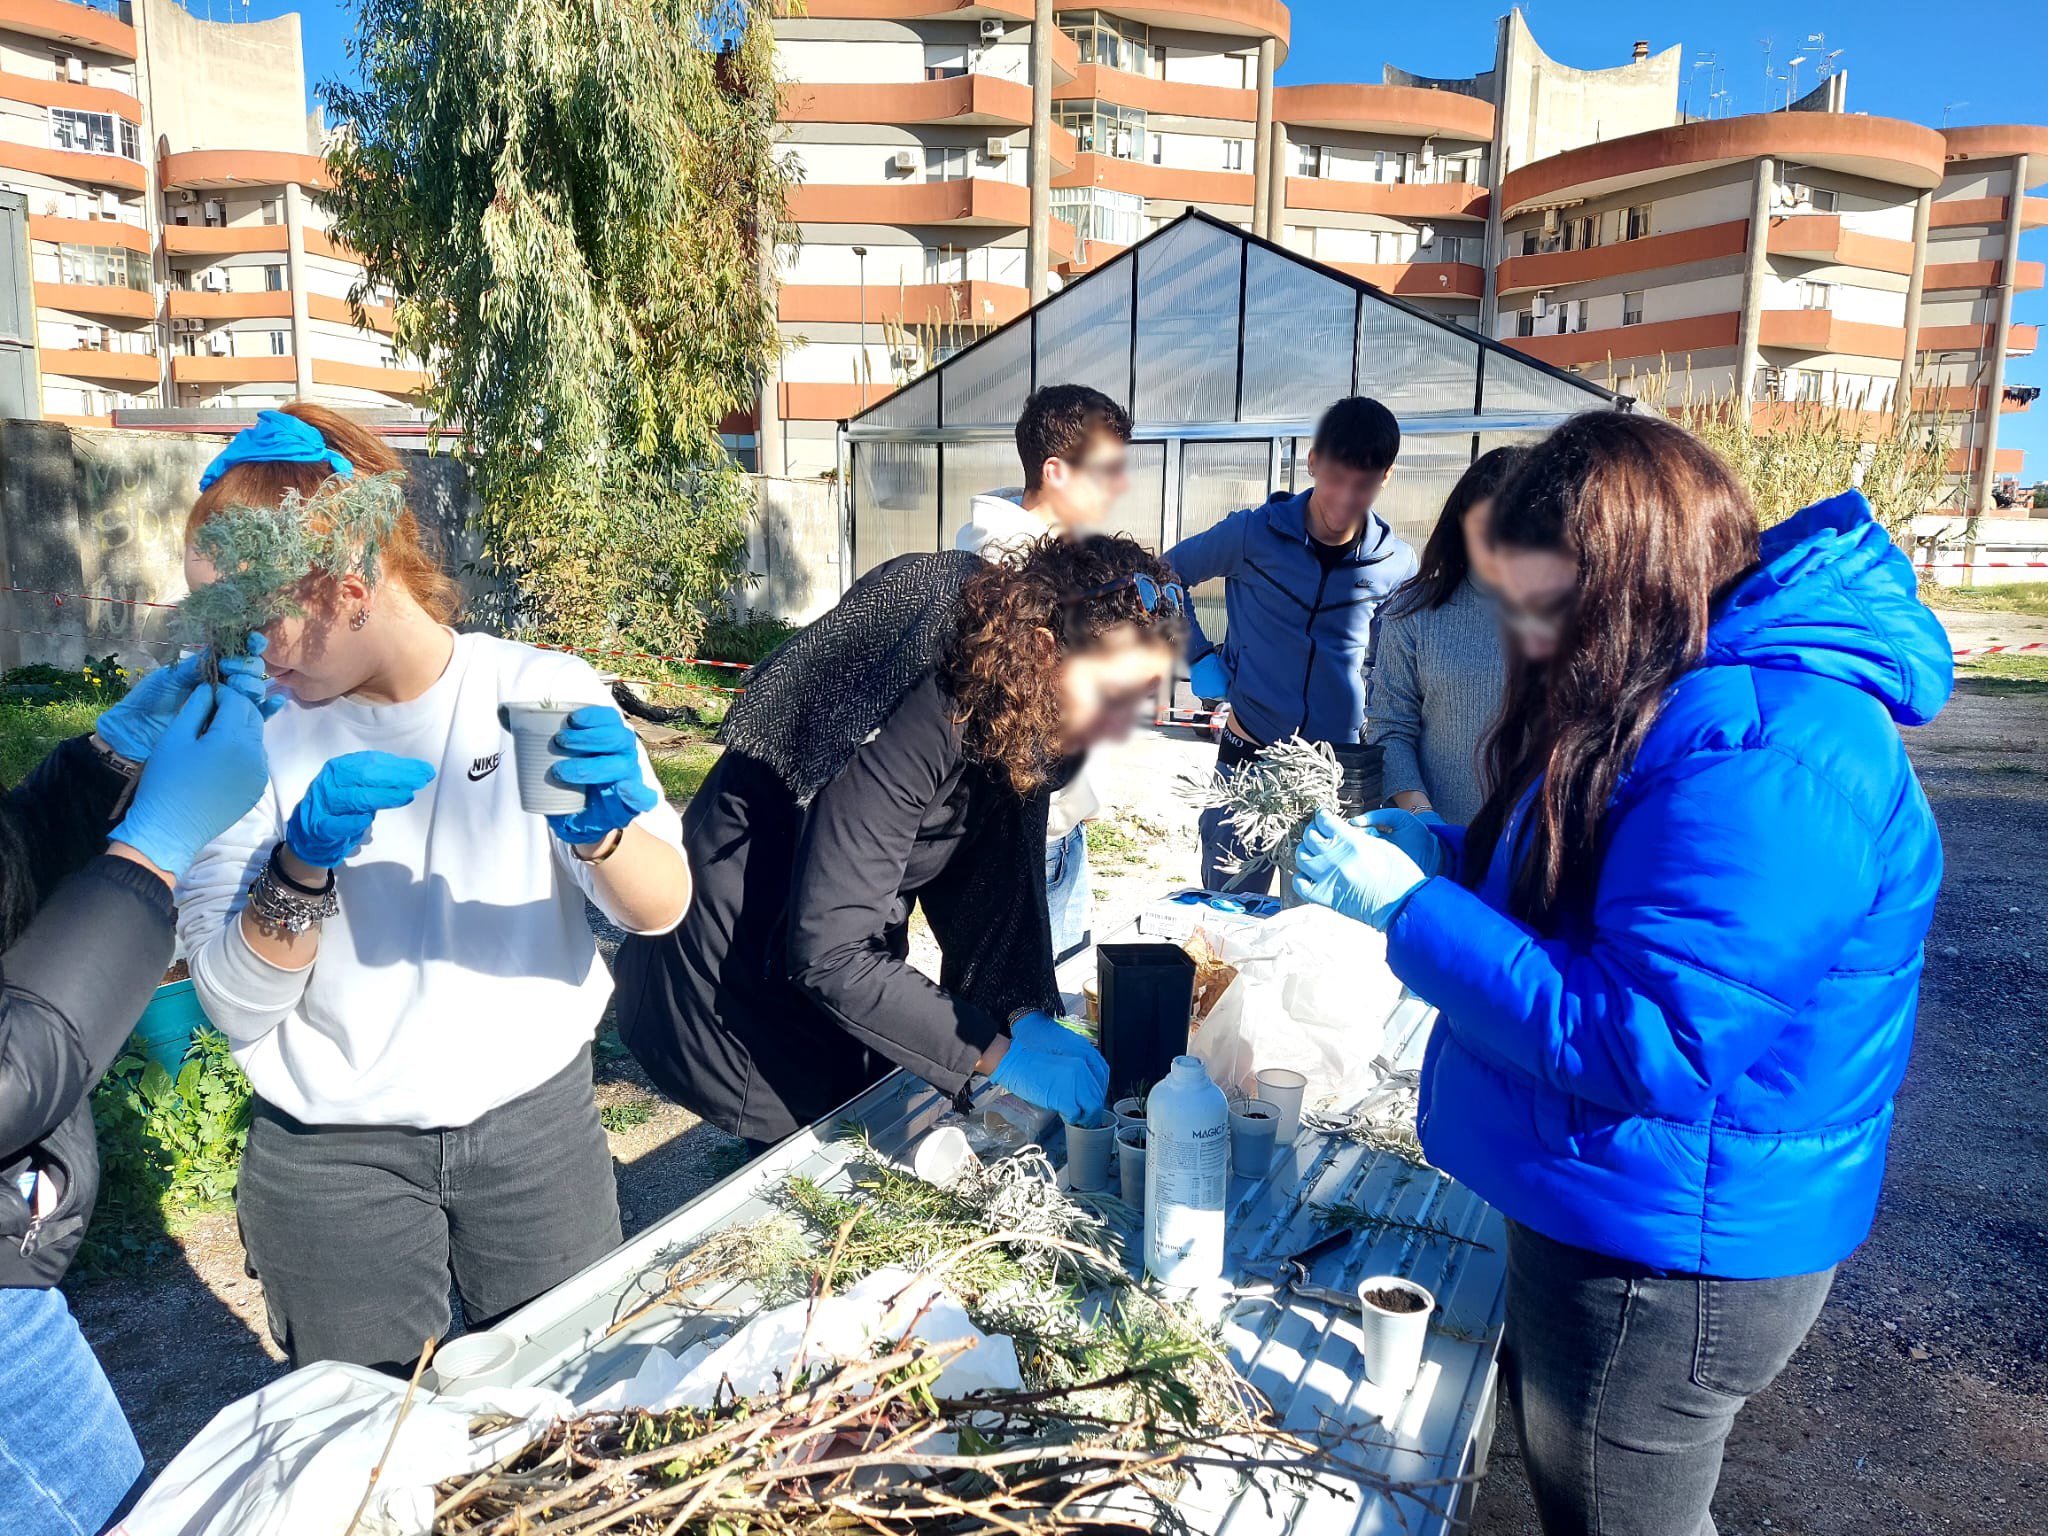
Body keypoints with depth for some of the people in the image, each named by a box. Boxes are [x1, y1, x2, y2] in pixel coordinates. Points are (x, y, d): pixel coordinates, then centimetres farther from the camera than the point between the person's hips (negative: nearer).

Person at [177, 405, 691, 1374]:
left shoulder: (542, 692, -10)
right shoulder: (253, 734, -7)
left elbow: (662, 910, -13)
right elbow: (235, 1004, -10)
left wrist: (601, 828, -33)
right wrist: (304, 861, -27)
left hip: (537, 1123, 0)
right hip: (331, 1157, 1)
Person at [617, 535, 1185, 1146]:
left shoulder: (1017, 721, -8)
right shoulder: (921, 720, -34)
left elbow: (980, 884, -2)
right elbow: (825, 953, -34)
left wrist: (1026, 1013, -16)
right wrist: (998, 1053, -32)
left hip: (847, 969, 8)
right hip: (739, 982, -7)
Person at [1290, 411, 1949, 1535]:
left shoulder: (1767, 755, -30)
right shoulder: (1681, 692, 3)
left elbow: (1645, 1046, -32)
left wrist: (1407, 908, -27)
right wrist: (1446, 851, -2)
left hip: (1669, 1262, -10)